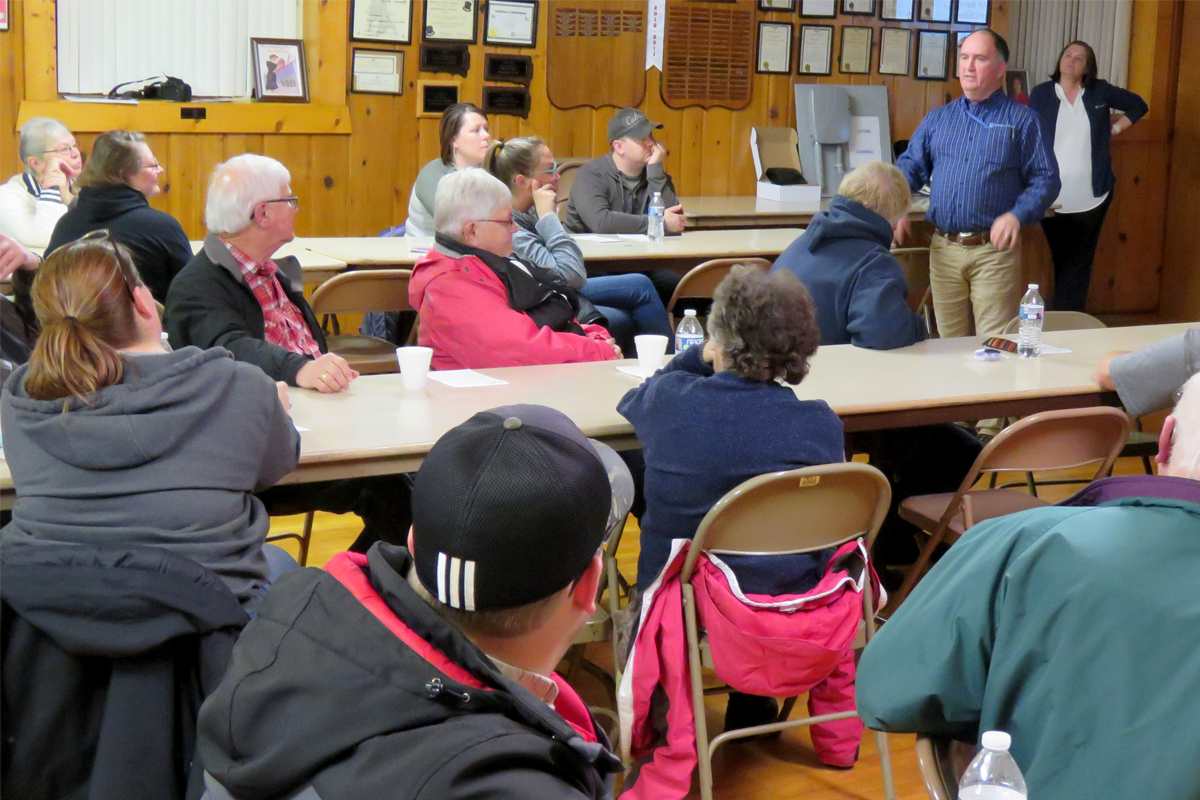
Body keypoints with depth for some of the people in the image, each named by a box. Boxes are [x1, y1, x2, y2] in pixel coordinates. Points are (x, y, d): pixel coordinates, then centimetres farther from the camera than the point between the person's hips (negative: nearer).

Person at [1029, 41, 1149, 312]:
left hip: (1091, 198, 0)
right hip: (1053, 199, 0)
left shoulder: (1100, 91, 5)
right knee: (1062, 264, 8)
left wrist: (1115, 129, 6)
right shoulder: (1041, 94, 3)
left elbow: (1139, 106, 19)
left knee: (1078, 266, 0)